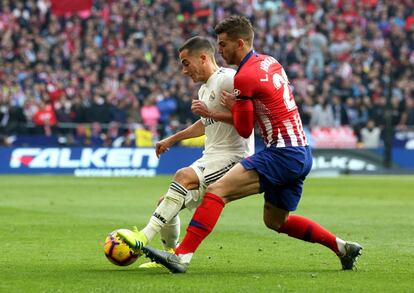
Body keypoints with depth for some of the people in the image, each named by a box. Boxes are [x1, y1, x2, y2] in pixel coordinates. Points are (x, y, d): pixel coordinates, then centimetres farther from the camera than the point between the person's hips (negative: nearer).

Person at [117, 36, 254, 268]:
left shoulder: (227, 79, -11)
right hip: (211, 159, 10)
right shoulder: (205, 89, 20)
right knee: (167, 205, 5)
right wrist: (172, 139, 40)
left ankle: (144, 237, -39)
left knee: (184, 176, -32)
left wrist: (211, 113, -25)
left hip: (232, 157, -10)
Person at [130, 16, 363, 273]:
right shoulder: (270, 62, 13)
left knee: (217, 190, -18)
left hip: (283, 153, -9)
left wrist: (232, 105, 12)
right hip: (302, 153, 9)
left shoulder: (244, 77, -12)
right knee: (276, 221, 25)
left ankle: (182, 256, -28)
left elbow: (244, 130, -7)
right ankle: (343, 247, 29)